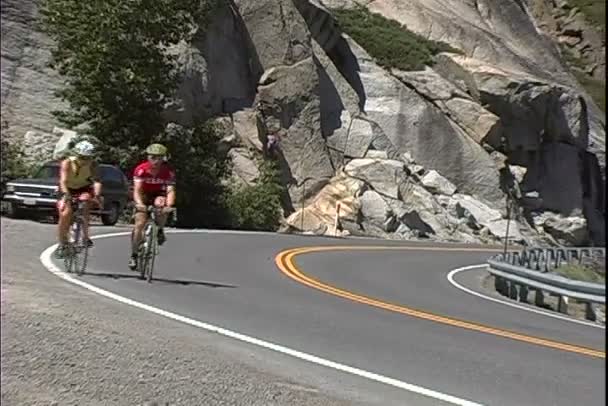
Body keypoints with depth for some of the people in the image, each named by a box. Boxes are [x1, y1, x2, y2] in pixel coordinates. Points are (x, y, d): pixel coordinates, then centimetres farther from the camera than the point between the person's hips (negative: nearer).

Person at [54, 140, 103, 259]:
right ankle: (62, 244, 1)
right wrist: (65, 194, -54)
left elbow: (96, 180, -33)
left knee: (85, 206, -30)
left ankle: (85, 235, -16)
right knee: (65, 214, -16)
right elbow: (63, 180, -36)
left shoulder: (92, 164, -20)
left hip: (83, 189, 1)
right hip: (67, 190, -1)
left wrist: (97, 195, -51)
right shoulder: (67, 163, -25)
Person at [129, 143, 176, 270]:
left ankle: (160, 230, -8)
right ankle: (134, 255, 3)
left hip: (158, 194, 0)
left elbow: (170, 190, -32)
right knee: (139, 224, -12)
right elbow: (137, 189, -32)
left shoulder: (168, 171, -23)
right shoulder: (141, 169, -25)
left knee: (161, 204, -35)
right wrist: (139, 204, -51)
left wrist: (169, 206, -51)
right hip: (144, 195, 0)